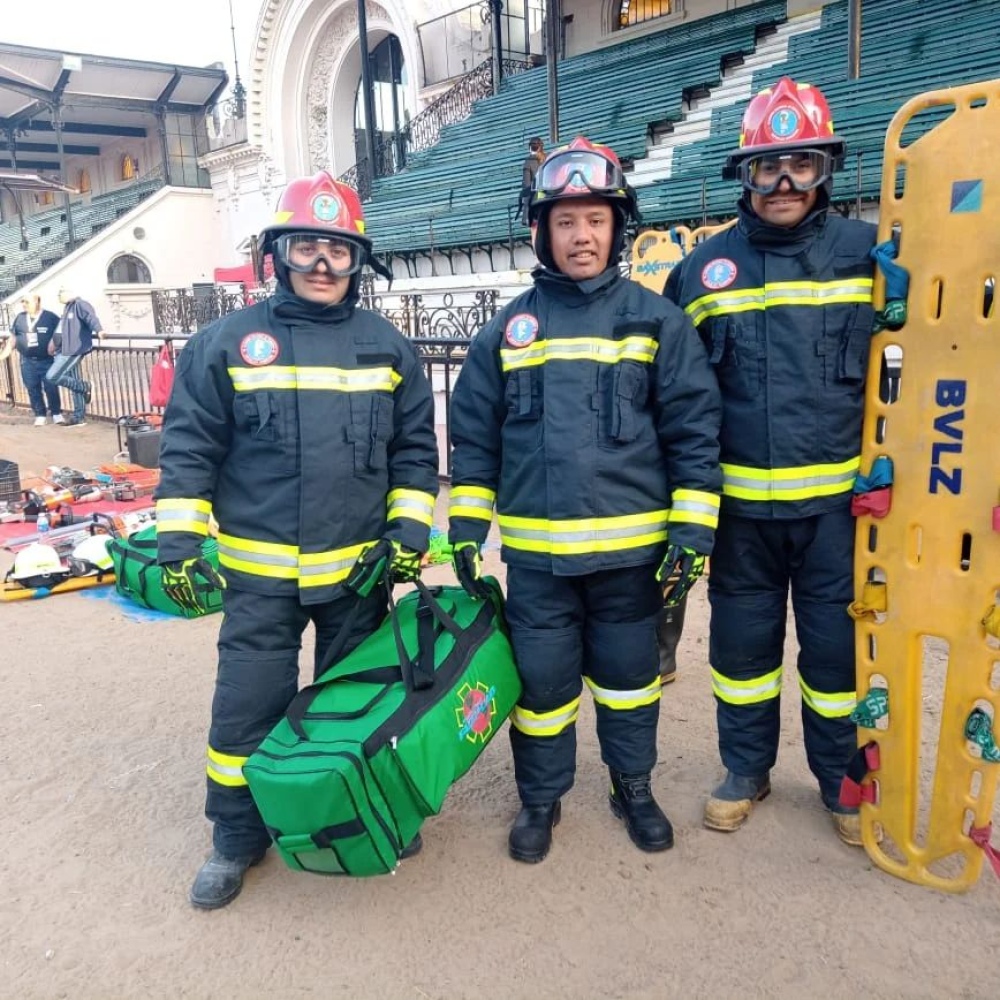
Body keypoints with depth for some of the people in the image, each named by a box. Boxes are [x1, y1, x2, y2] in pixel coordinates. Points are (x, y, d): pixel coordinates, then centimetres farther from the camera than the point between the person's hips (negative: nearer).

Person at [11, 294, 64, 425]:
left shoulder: (51, 317, -4)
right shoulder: (19, 318, 9)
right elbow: (13, 336, 17)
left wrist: (54, 343, -11)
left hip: (47, 360, -4)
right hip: (28, 361, 4)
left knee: (51, 388, -3)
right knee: (33, 389, 4)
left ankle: (57, 414, 10)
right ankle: (40, 415, 12)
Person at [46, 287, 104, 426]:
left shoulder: (80, 304, -8)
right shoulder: (68, 308, 21)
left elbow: (90, 317, -27)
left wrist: (98, 330, -45)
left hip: (72, 351, -10)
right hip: (65, 351, 10)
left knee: (51, 377, -15)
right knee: (74, 382, 11)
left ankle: (84, 387, -1)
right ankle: (79, 418, 15)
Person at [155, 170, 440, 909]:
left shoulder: (387, 347, 4)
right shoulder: (228, 342, -2)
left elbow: (415, 447, 6)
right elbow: (190, 446, 0)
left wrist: (410, 529, -3)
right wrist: (179, 540, -5)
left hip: (359, 568, 2)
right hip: (258, 569, -1)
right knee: (249, 704, 5)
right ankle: (238, 837, 27)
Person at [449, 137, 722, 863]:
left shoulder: (656, 319, 0)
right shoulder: (508, 329, 6)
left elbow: (694, 427, -3)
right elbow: (474, 435, 8)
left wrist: (693, 530, -7)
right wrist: (467, 525, 4)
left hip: (632, 545, -1)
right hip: (536, 551, 1)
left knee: (629, 675, 15)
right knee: (542, 680, 11)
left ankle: (634, 787, 38)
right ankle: (541, 798, 33)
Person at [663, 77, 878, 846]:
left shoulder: (868, 252, -1)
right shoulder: (703, 269, 3)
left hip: (836, 496, -1)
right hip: (741, 500, 1)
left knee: (837, 641, 10)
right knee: (742, 637, 12)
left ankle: (843, 778, 32)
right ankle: (746, 769, 33)